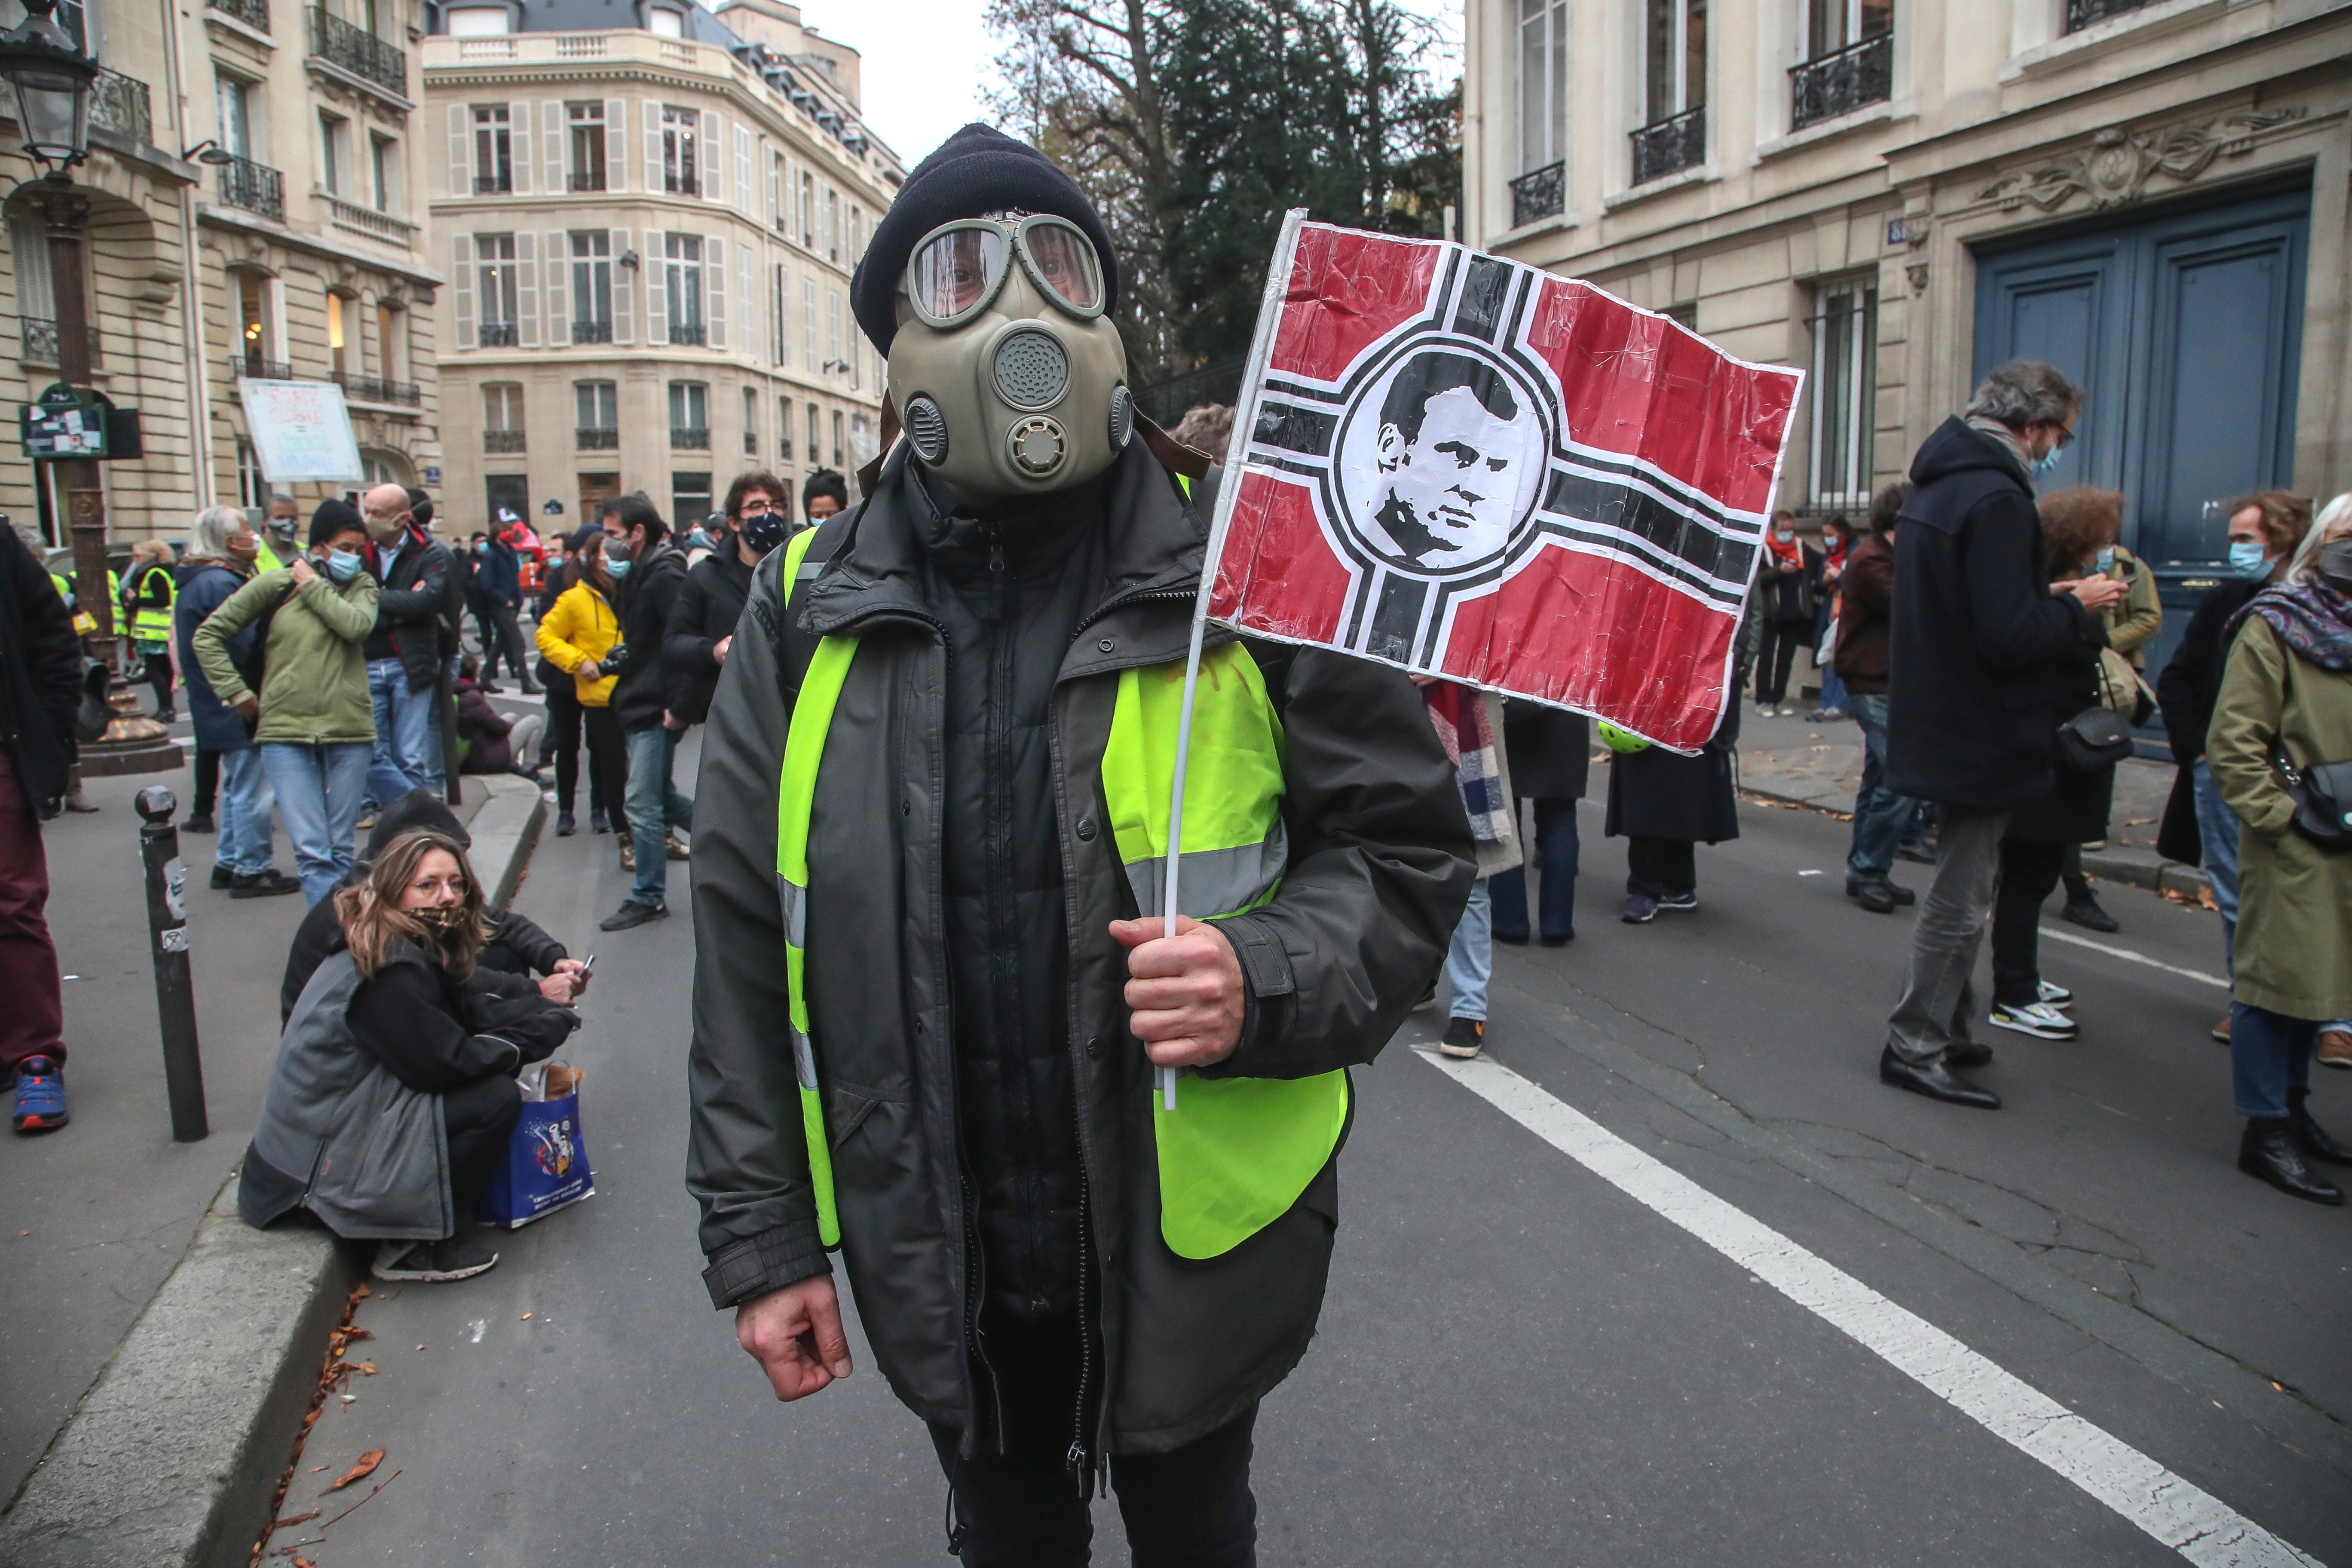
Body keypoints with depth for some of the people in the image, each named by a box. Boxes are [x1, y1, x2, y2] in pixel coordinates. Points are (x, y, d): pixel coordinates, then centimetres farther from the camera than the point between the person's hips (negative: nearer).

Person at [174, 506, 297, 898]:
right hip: (239, 706, -11)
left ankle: (229, 864, 27)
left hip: (220, 704, 11)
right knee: (252, 789, -4)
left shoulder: (198, 581, 15)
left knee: (240, 786, 19)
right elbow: (247, 647, -23)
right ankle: (252, 870, 2)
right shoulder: (220, 583, -18)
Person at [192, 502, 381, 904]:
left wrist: (313, 587, -5)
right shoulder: (275, 585, 4)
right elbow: (207, 636, 8)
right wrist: (236, 692, 2)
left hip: (350, 731, 2)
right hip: (287, 732, -1)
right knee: (312, 851, -8)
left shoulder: (361, 586, 9)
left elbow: (357, 625, -15)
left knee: (341, 849, 9)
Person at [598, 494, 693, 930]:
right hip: (640, 707, 10)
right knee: (661, 797, 17)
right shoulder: (641, 573, 14)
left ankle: (647, 898, 9)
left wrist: (678, 706, -24)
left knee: (643, 804, -2)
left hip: (657, 710, -10)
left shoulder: (665, 575, -17)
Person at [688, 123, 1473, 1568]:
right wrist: (762, 1236, 1)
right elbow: (746, 935, 0)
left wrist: (1267, 976, -27)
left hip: (1191, 1244, -2)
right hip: (945, 1267, 2)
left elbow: (1410, 846, -7)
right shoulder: (813, 606, -4)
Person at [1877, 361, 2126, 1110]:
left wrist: (2054, 601, 11)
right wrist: (2076, 608, -10)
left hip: (1943, 728, 10)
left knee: (1959, 891, 20)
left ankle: (1946, 1032, 30)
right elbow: (2008, 637, -27)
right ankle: (1916, 1047, 10)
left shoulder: (1939, 484, 11)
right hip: (1983, 734, -10)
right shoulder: (1997, 499, -21)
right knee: (1958, 902, 0)